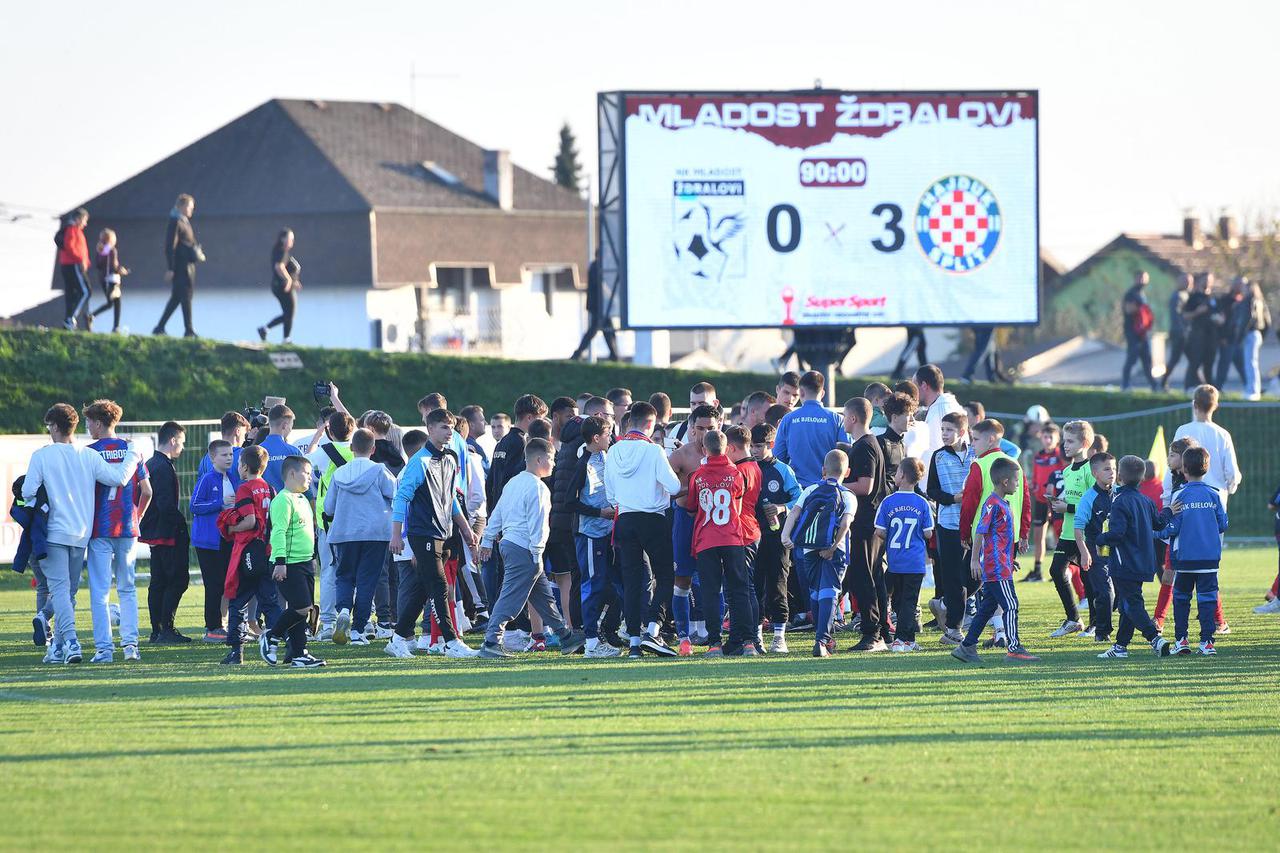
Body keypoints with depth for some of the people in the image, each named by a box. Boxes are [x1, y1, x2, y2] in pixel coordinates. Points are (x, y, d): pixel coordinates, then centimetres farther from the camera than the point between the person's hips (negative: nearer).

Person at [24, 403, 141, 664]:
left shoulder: (42, 456, -7)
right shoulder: (89, 456, 2)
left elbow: (28, 492, -10)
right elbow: (119, 478, -2)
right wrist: (132, 456, 15)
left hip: (54, 533, -4)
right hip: (81, 534, 4)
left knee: (59, 588, -9)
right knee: (68, 590, 13)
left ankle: (70, 640, -26)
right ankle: (58, 647, 17)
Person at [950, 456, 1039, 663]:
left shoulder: (1004, 504, 16)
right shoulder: (993, 504, -15)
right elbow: (980, 532, -17)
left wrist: (1010, 560, 30)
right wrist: (974, 560, -19)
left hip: (1001, 566, 10)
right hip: (996, 568, -10)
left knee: (987, 608, 11)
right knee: (1010, 605, -9)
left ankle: (967, 647, 15)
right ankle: (1014, 649, -9)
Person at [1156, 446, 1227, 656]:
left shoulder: (1180, 496, -8)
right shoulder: (1214, 496, -1)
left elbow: (1172, 528, -8)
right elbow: (1223, 525, 4)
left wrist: (1160, 533, 12)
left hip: (1185, 558, -1)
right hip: (1210, 557, 1)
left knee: (1181, 598, 12)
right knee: (1207, 598, 3)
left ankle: (1181, 640, 8)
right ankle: (1207, 641, -2)